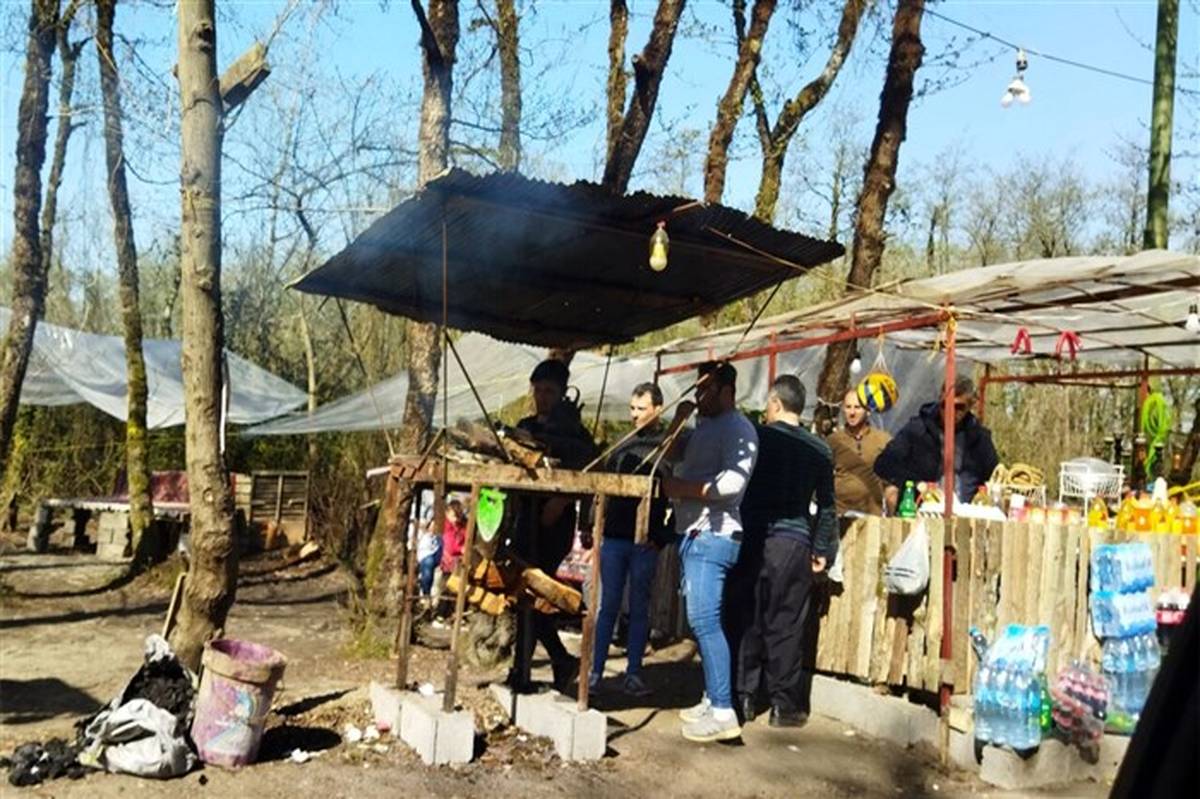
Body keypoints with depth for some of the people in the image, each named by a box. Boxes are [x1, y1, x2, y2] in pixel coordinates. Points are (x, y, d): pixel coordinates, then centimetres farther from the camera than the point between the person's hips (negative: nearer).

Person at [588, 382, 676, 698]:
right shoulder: (623, 446, 13)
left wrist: (664, 536, -12)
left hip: (645, 542, -4)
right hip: (614, 538, 4)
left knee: (639, 608, 5)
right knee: (607, 606, 6)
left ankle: (633, 673, 12)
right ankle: (596, 670, 11)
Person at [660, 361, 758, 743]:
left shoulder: (737, 429, -8)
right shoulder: (704, 426, 20)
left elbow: (732, 483, -21)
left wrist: (681, 488, -15)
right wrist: (678, 421, 12)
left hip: (713, 536, -10)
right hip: (694, 535, 10)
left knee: (705, 621, -14)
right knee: (702, 621, 13)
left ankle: (723, 712, -13)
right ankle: (711, 700, 22)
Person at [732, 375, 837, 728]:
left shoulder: (755, 438, -1)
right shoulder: (818, 449, 3)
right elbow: (826, 504, 5)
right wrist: (823, 550, 12)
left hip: (752, 540, 0)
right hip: (793, 543, 0)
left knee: (747, 620, 8)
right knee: (785, 625, 4)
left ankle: (745, 698, 14)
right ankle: (783, 704, 10)